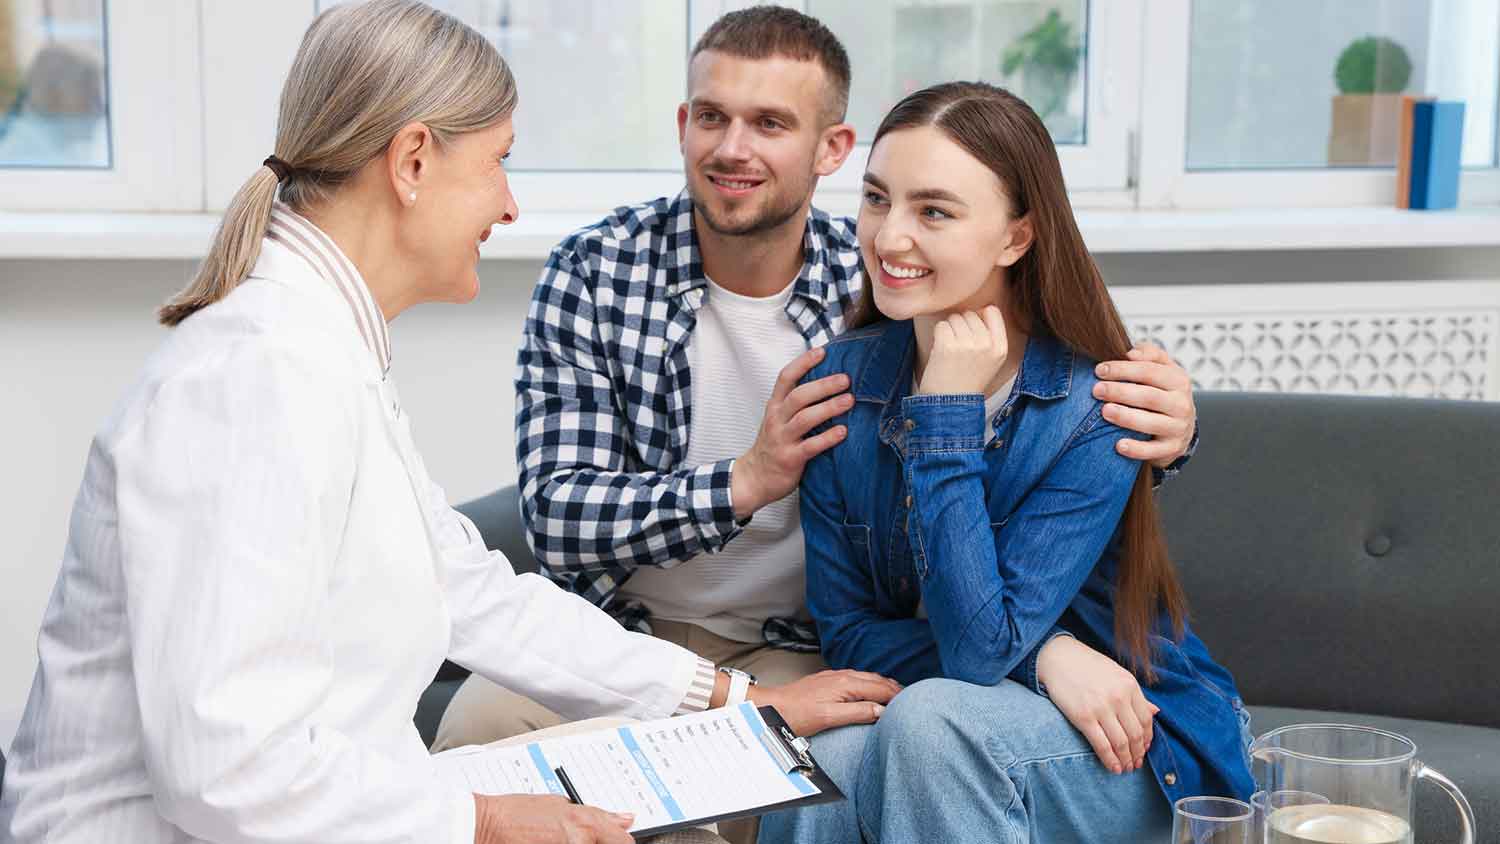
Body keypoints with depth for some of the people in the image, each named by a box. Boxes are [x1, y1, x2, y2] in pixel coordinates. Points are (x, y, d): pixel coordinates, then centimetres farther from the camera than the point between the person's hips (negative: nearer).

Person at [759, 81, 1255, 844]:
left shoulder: (1093, 411, -20)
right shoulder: (843, 379, -6)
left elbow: (977, 649, -25)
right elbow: (847, 631, -4)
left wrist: (947, 413, -26)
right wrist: (1041, 659, -19)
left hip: (1136, 747, -2)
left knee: (932, 717, -33)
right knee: (817, 779, -30)